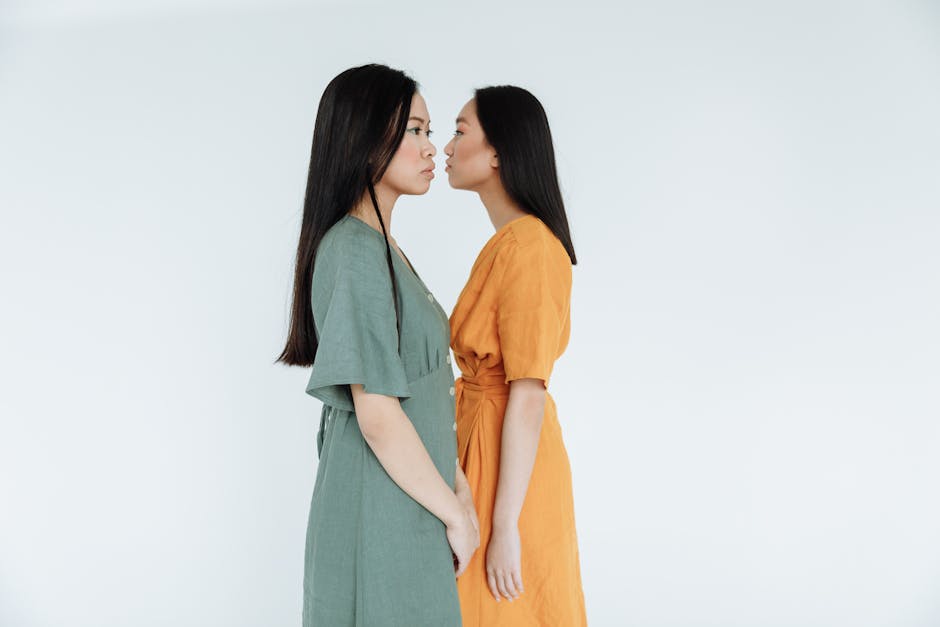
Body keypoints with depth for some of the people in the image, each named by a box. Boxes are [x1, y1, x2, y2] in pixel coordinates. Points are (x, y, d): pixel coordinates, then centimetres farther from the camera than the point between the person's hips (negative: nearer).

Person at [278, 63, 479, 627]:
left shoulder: (381, 247, 10)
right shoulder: (355, 253, -20)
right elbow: (379, 417, -23)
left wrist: (459, 484, 9)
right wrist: (455, 515, -12)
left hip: (407, 494, 9)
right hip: (382, 514, -9)